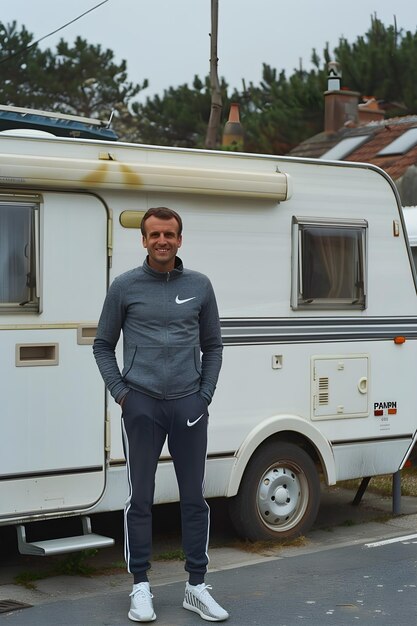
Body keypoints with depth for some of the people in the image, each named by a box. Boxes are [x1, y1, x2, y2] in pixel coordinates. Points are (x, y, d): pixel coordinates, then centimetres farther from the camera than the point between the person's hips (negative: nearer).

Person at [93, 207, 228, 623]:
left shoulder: (199, 286, 8)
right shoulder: (125, 287, 3)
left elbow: (213, 346, 15)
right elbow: (103, 345, 10)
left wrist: (205, 394, 5)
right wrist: (119, 391, 0)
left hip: (189, 405, 2)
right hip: (142, 405, -2)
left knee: (194, 497, 5)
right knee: (140, 498, 3)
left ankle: (196, 586, 15)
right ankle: (140, 586, 13)